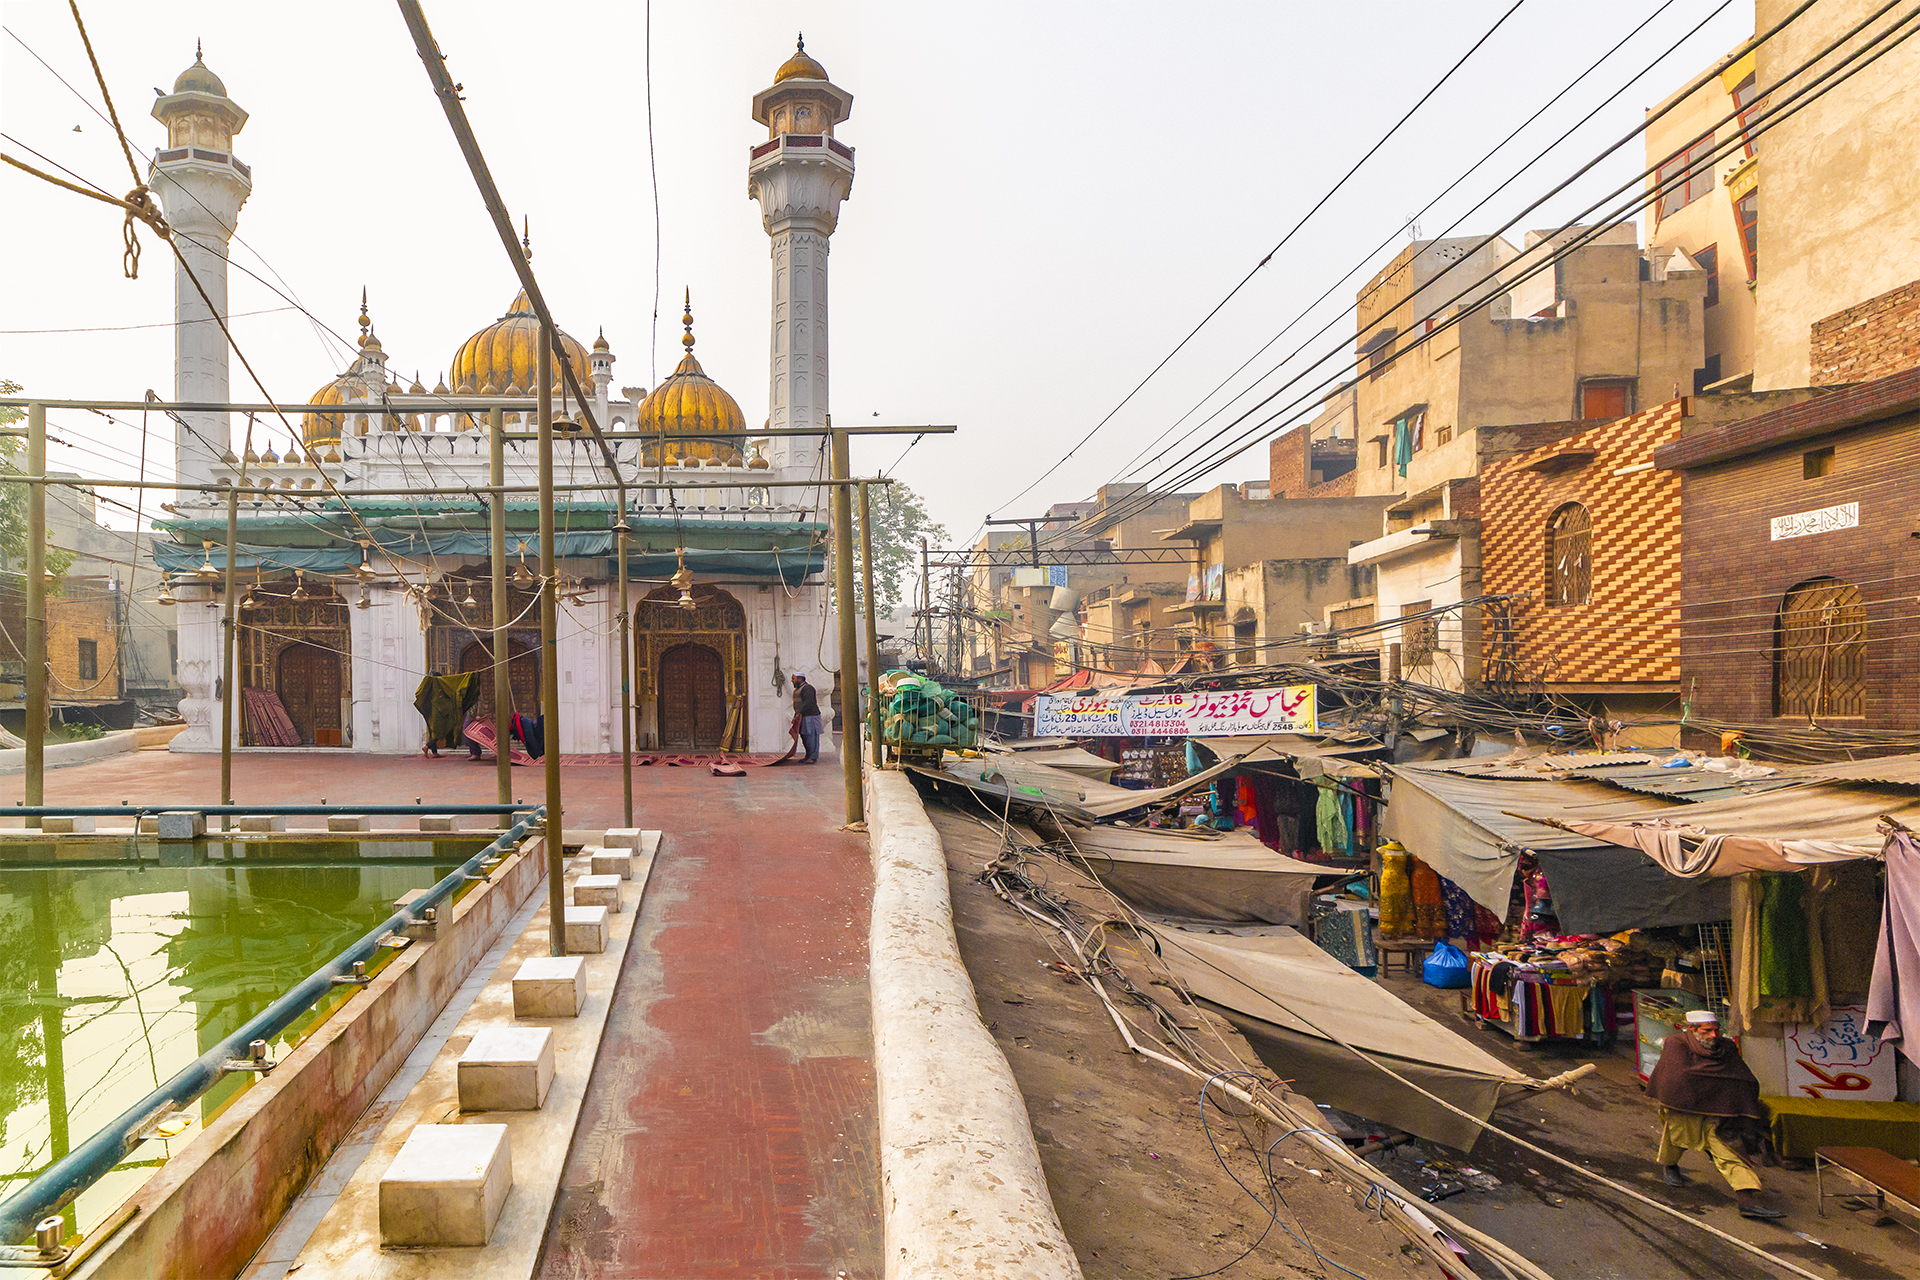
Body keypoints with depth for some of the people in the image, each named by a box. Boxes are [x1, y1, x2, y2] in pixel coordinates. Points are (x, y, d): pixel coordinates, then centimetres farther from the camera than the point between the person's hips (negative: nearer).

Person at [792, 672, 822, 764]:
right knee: (805, 738, 8)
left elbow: (808, 703, -21)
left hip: (810, 716, -10)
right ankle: (808, 757, 12)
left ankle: (813, 758, -10)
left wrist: (800, 713, -24)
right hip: (802, 717, 10)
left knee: (811, 737, -10)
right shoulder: (797, 690, 20)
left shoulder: (807, 688, -12)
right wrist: (796, 715, 14)